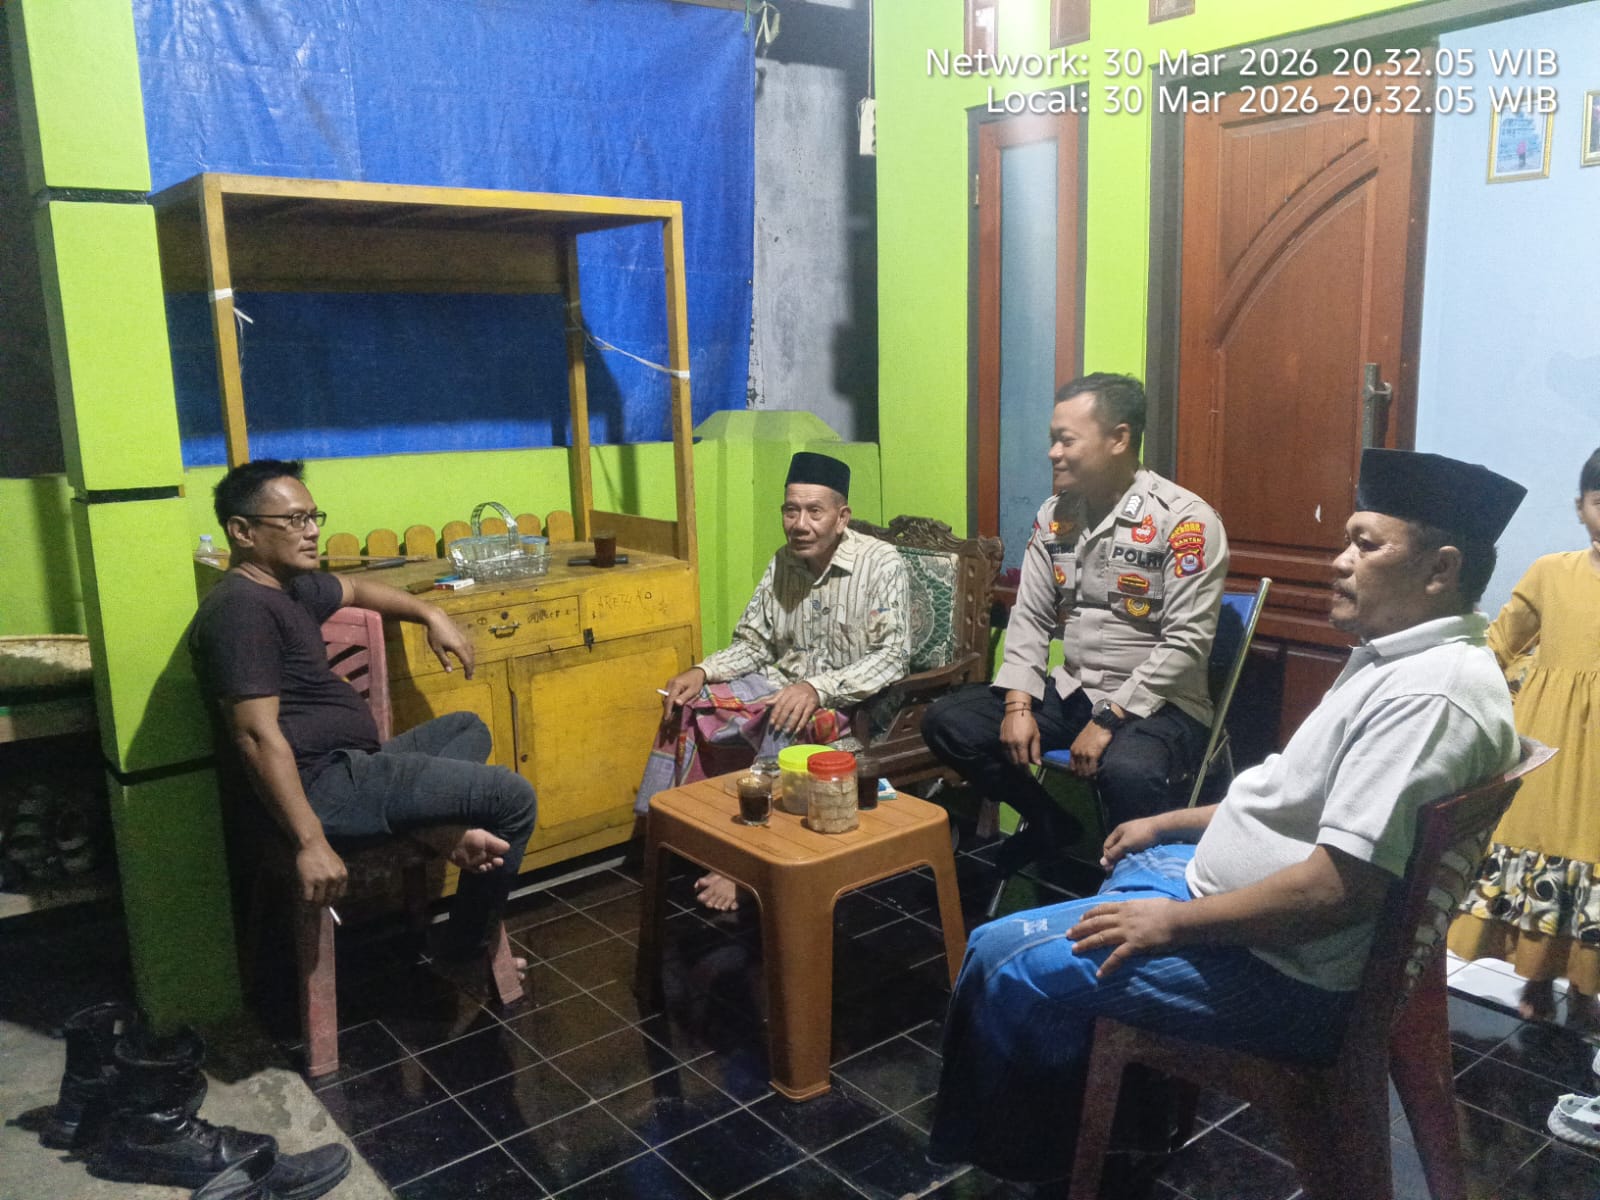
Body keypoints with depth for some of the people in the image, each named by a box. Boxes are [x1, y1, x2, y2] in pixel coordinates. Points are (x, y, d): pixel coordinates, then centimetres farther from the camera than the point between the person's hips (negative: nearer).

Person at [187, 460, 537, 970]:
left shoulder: (288, 589, 15)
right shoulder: (241, 607, -17)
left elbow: (355, 587, 36)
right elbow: (258, 735, -24)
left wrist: (430, 615, 20)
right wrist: (311, 843, -27)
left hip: (346, 767, 11)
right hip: (318, 787, -11)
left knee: (468, 729, 26)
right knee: (513, 797, -10)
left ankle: (433, 827, -4)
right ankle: (462, 952, 4)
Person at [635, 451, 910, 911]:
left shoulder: (880, 562, -14)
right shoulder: (783, 562, 4)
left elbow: (892, 657, -20)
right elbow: (753, 643, 10)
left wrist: (816, 688, -32)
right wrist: (700, 672, -9)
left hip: (848, 701, -6)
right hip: (781, 684, 7)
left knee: (786, 728, -35)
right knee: (687, 704, -8)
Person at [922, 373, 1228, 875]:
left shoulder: (1184, 521, -14)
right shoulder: (1054, 514, 6)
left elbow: (1186, 643, -18)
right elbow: (1030, 618, 7)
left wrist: (1110, 720, -22)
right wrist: (1018, 704, -7)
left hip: (1157, 704, -6)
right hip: (1069, 692, 7)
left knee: (1129, 771, -38)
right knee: (947, 722, -7)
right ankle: (1050, 824, 13)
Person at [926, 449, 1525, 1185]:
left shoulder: (1429, 697, -27)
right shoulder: (1401, 657, 7)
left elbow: (1342, 889, -31)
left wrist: (1176, 921, -21)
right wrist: (1175, 823, 16)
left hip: (1286, 973, -11)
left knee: (1012, 968, -11)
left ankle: (1007, 1160, 17)